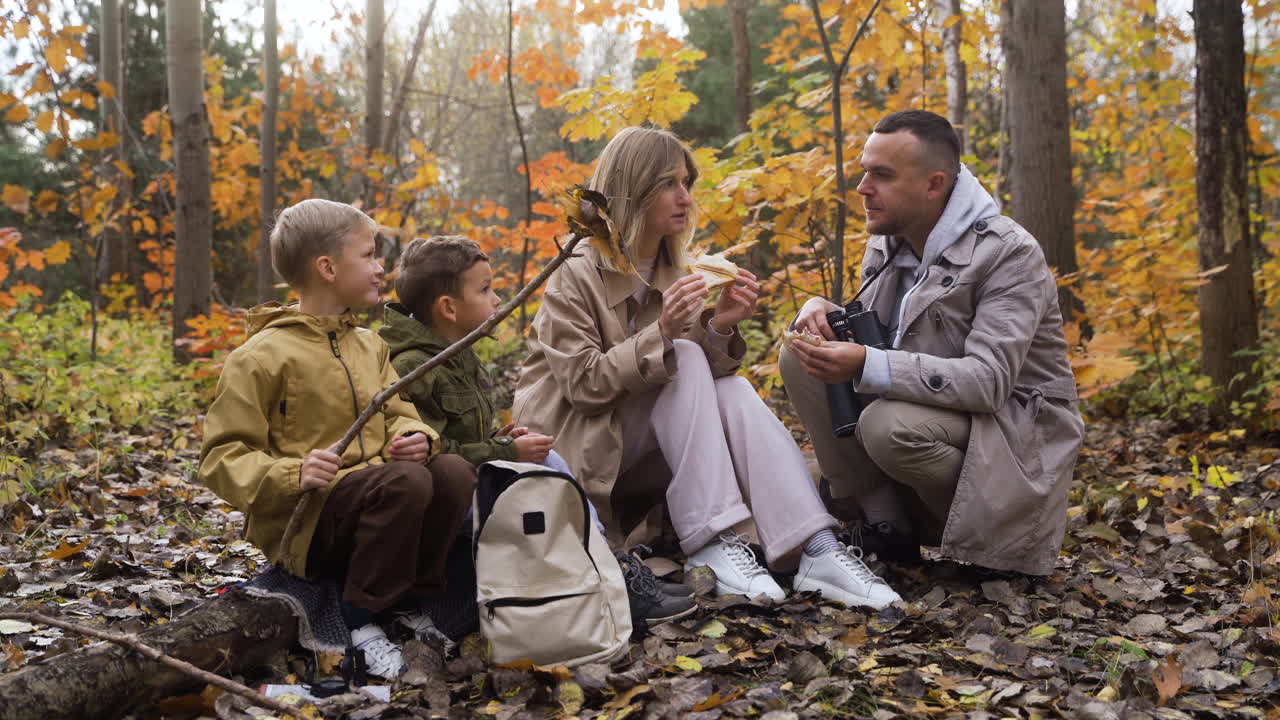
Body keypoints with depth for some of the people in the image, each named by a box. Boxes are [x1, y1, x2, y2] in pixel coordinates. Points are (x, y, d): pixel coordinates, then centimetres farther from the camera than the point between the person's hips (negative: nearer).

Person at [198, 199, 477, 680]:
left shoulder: (369, 346, 13)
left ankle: (410, 602, -4)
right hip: (301, 521, -7)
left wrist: (416, 437, -11)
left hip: (372, 502, 7)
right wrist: (291, 476, -28)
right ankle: (363, 618, -16)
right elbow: (222, 456, -10)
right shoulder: (262, 356, -9)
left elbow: (398, 415, 14)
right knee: (405, 480, -32)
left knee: (454, 471, -19)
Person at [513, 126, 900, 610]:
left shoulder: (673, 273, 6)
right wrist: (662, 333, -30)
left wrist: (719, 327, -21)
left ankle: (815, 550, -33)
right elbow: (583, 383, -20)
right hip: (574, 444, -6)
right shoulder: (576, 275, -13)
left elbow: (706, 385, -1)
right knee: (685, 361, -26)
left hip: (638, 454, 6)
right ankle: (711, 543, -31)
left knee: (732, 390, -21)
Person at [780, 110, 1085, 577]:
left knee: (890, 425, -35)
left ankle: (983, 539, -7)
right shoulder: (886, 243, 3)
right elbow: (868, 336, 14)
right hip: (934, 411, 7)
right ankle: (883, 521, -6)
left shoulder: (1009, 253, -20)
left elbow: (987, 381, -30)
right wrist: (824, 311, -11)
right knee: (802, 359, -10)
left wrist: (866, 366, -41)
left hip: (1013, 430, -7)